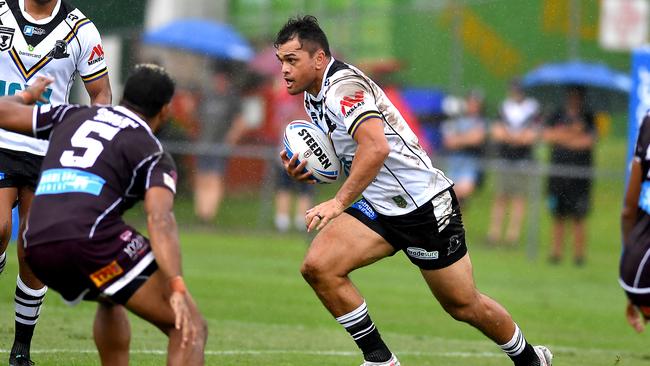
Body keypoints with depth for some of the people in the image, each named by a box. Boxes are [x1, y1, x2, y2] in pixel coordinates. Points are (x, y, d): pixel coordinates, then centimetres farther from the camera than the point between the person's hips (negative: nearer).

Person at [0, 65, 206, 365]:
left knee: (111, 299, 39)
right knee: (190, 328, -5)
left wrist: (27, 95, 54)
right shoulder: (152, 154, 8)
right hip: (91, 238, -7)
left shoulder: (72, 116, 25)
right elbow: (159, 219, -10)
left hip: (36, 249, 7)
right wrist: (176, 289, -21)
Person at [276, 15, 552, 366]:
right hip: (379, 206, 8)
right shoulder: (313, 97, 7)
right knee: (317, 266, -13)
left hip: (424, 202, -8)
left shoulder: (343, 86, -22)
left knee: (464, 306, 5)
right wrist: (305, 171, -2)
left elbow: (376, 147, -36)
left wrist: (339, 202, -36)